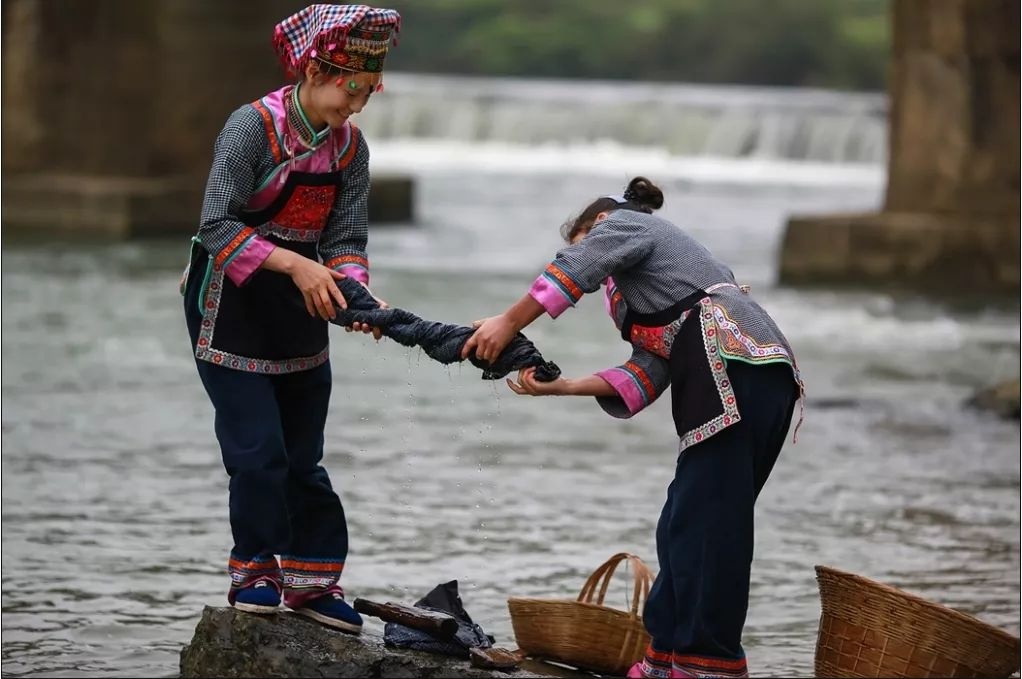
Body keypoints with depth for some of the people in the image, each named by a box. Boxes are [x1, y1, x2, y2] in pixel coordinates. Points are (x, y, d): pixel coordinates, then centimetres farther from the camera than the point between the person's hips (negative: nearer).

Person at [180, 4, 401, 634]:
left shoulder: (350, 146, -1)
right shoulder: (253, 125, -19)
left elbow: (347, 238, -2)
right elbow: (217, 227, -24)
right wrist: (294, 264, -33)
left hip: (301, 307, 6)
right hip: (231, 300, -6)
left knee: (304, 456, 9)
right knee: (258, 450, -9)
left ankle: (312, 580, 18)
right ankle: (255, 572, 7)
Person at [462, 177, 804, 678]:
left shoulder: (624, 224, 15)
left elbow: (572, 271, -5)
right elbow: (648, 374, 22)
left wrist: (507, 325, 0)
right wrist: (562, 387, 15)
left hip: (734, 364, -9)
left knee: (703, 523, -12)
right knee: (687, 527, 8)